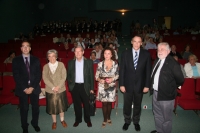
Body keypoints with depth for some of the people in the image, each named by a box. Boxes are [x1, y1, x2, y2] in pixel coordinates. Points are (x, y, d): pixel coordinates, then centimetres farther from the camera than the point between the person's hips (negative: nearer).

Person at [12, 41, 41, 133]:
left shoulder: (35, 60, 5)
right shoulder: (16, 60, 1)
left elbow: (39, 75, 0)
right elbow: (16, 76, -4)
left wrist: (32, 87, -10)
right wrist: (24, 88, -12)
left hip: (34, 87, 1)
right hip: (22, 88, -1)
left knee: (35, 107, 10)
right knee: (24, 108, 7)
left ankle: (35, 123, 31)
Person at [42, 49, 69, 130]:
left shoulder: (61, 64, -2)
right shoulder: (45, 67, 2)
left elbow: (64, 77, -7)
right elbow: (45, 78, -6)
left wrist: (58, 87, -16)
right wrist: (53, 87, -17)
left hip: (61, 89, -1)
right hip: (50, 90, 1)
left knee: (61, 105, 12)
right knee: (52, 106, 10)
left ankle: (62, 120, 33)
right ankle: (54, 121, 29)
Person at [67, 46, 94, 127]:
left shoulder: (89, 62, -3)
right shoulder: (71, 62, 3)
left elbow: (91, 75, -1)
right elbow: (68, 75, 8)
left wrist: (91, 88, -3)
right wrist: (70, 85, -2)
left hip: (85, 86, -1)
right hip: (74, 86, 2)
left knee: (86, 104, 10)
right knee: (77, 104, 13)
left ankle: (87, 120, 28)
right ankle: (78, 119, 30)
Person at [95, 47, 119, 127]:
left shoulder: (115, 64, -2)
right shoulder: (100, 64, -3)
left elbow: (117, 75, 3)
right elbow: (96, 75, 0)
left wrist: (112, 79, -14)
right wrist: (100, 80, -19)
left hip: (111, 86, 1)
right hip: (102, 86, 0)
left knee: (109, 102, 11)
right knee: (104, 103, 4)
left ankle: (108, 118, 32)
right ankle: (104, 119, 21)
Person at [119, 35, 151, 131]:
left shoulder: (146, 54, -4)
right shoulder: (125, 54, -3)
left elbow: (148, 70, -3)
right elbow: (122, 70, -3)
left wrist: (147, 85, -5)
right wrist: (121, 84, -7)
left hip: (140, 85, 0)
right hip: (128, 84, 0)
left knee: (137, 105, 17)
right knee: (127, 105, 14)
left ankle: (136, 122, 38)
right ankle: (127, 121, 37)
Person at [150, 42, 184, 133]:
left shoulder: (172, 63, -17)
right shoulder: (157, 61, 6)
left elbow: (180, 80, -14)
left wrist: (171, 88, -3)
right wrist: (152, 87, 8)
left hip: (166, 95, -8)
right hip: (155, 93, 8)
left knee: (166, 118, 9)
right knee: (157, 115, 24)